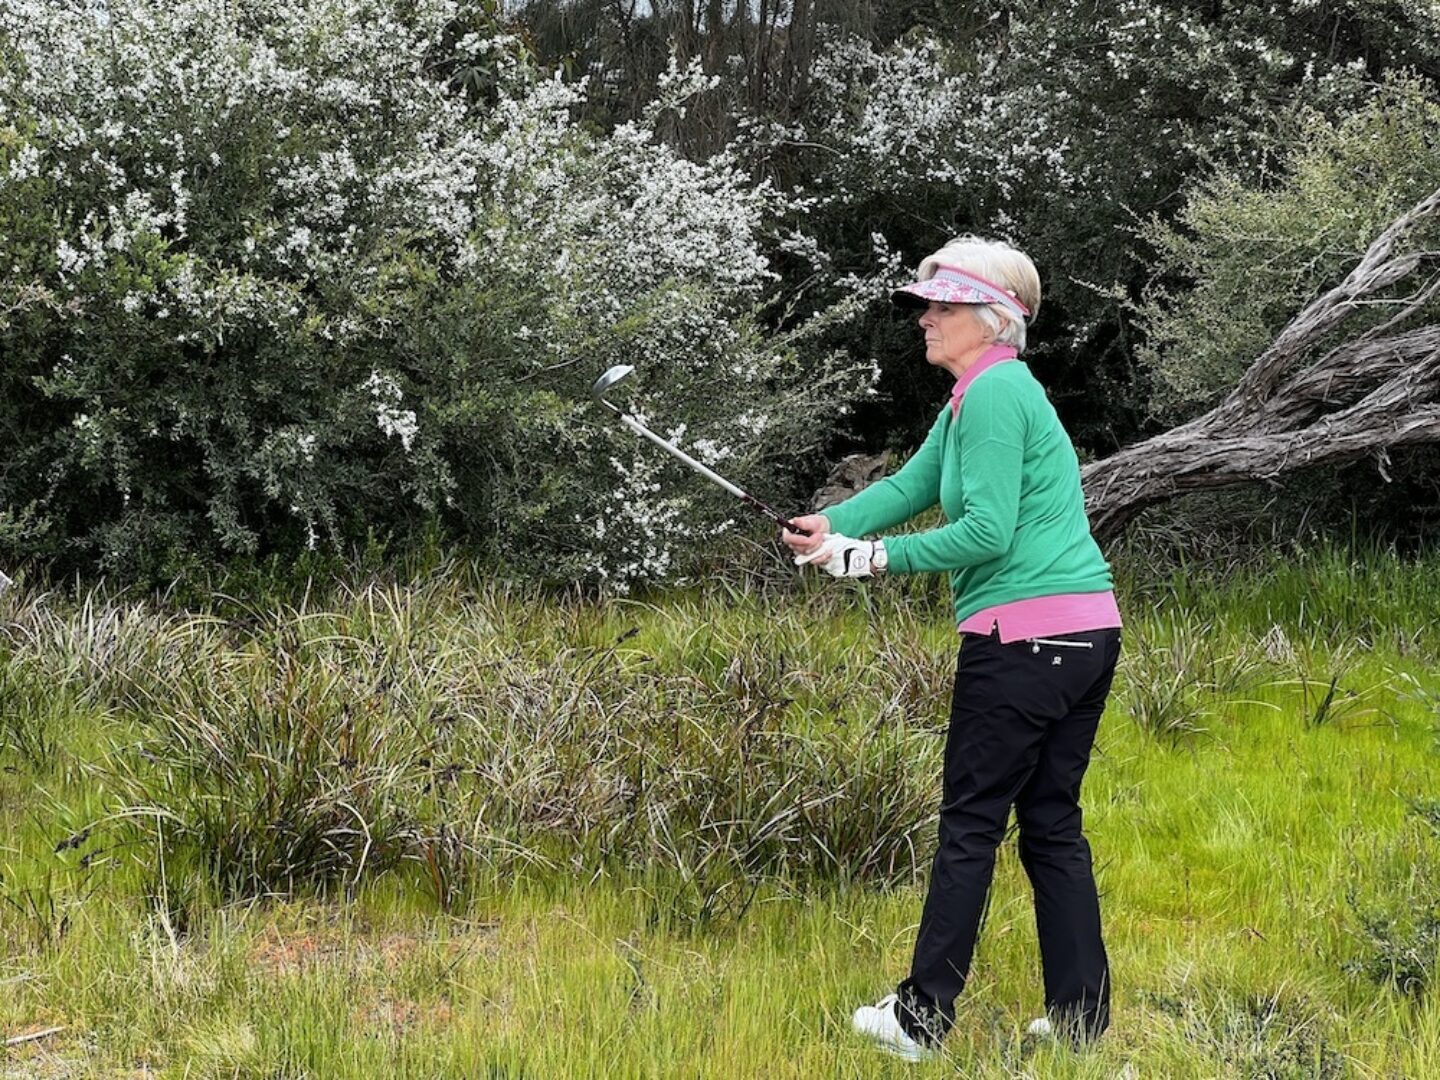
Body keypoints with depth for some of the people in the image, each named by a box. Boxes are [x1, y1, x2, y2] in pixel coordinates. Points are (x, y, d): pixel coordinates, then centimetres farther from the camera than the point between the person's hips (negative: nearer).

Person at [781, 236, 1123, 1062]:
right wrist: (831, 523, 1)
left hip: (1023, 636, -10)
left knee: (970, 827, -2)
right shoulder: (978, 397, 19)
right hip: (1088, 634, 10)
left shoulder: (993, 394, -12)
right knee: (1053, 824, 13)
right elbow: (911, 484, 17)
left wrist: (876, 557, -12)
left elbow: (988, 531, -19)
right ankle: (1082, 1016, 15)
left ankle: (922, 1019, 6)